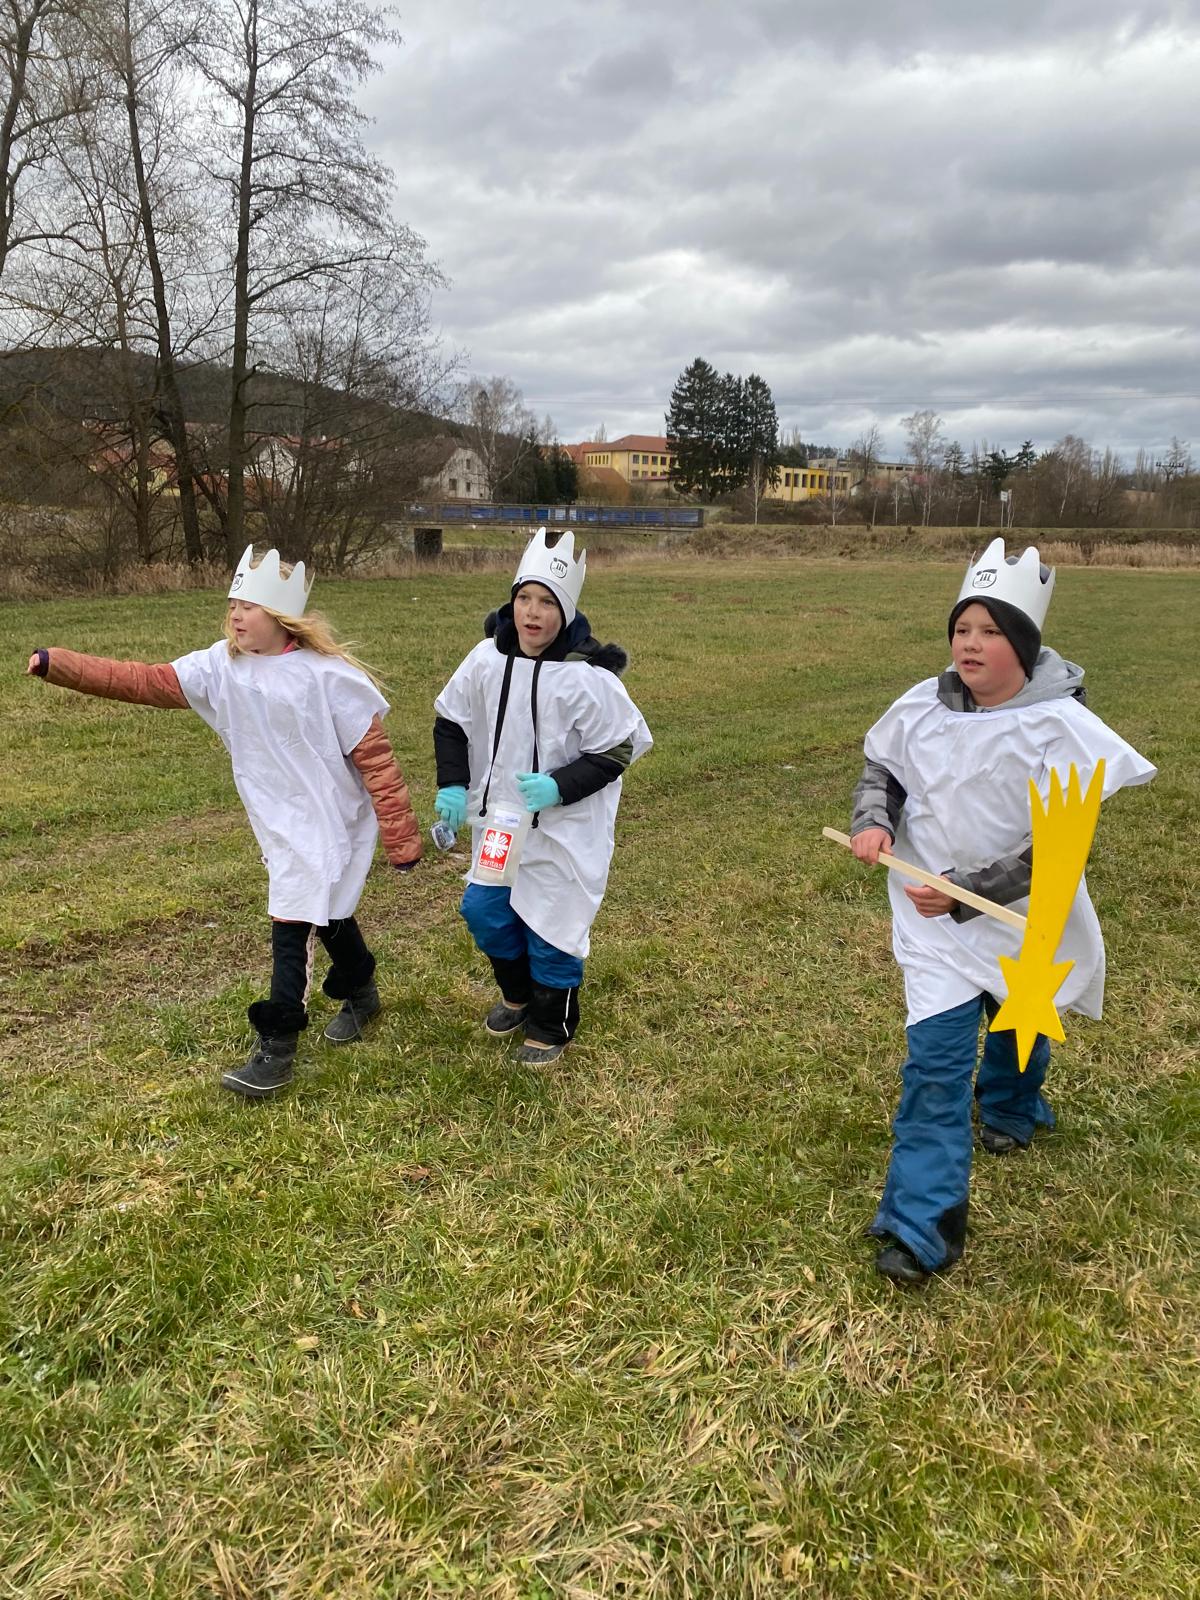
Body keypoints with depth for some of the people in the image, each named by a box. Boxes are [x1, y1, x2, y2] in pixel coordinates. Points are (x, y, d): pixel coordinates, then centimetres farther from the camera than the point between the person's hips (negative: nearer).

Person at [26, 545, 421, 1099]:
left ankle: (276, 1048, 2)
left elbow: (373, 757, -16)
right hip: (277, 823, 6)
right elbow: (143, 681, -5)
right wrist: (57, 664, -15)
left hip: (327, 821, -6)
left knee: (291, 922, -8)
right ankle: (360, 994, 44)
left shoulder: (327, 675, -19)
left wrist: (401, 837, -15)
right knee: (325, 912, 21)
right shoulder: (221, 666, -1)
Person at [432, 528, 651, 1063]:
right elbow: (450, 721, 6)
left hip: (562, 830, -5)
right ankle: (517, 994, 44)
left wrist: (559, 787, -25)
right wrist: (451, 786, -4)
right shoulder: (487, 658, -7)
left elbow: (616, 751, -14)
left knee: (550, 926, 5)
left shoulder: (586, 677, -22)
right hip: (497, 821, 5)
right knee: (484, 912, 15)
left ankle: (551, 1027, 30)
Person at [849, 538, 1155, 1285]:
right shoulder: (924, 708, -9)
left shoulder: (1060, 728, -21)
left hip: (1025, 918, -1)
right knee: (935, 1059, -7)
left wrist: (964, 892, -30)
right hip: (936, 917, 1)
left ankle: (1012, 1109, 61)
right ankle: (923, 1223, -1)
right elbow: (881, 768, 9)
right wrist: (872, 820, -12)